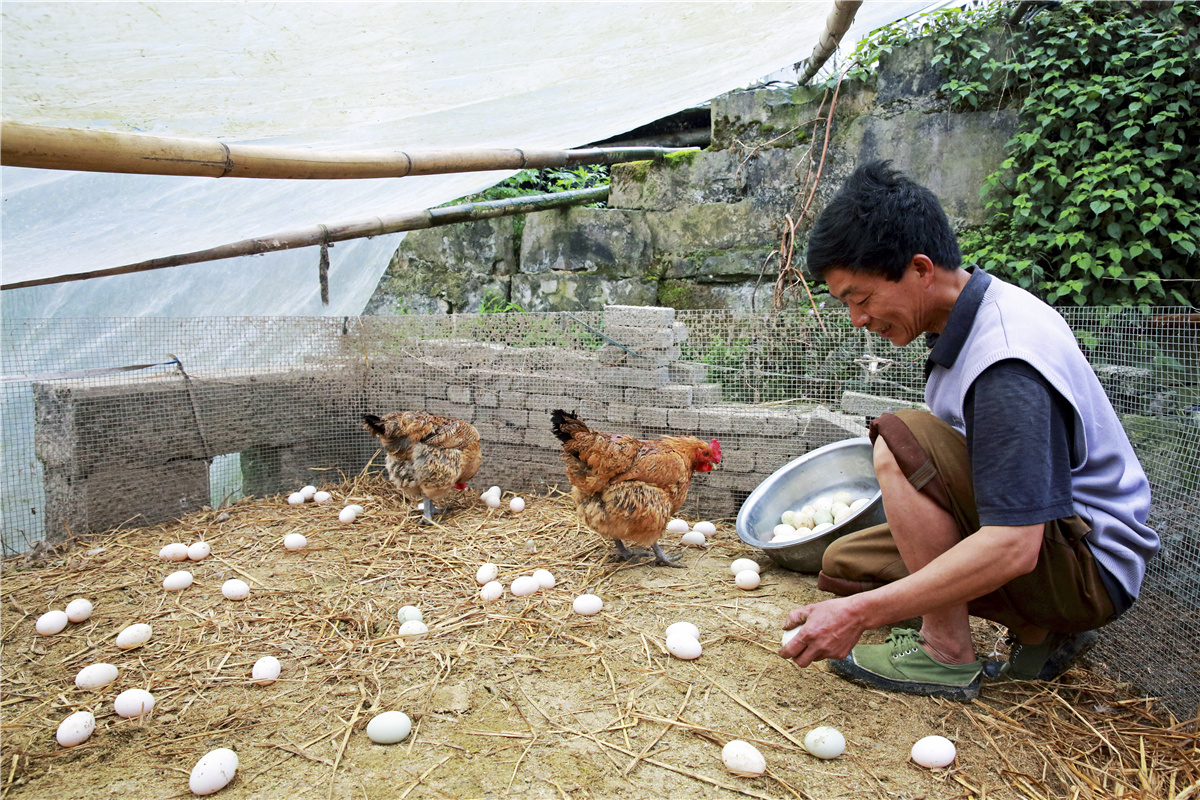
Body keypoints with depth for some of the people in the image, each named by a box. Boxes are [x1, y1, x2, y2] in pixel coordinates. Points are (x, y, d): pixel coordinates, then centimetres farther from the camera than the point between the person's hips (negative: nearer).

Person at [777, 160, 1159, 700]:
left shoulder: (1008, 361, -29)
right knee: (844, 563, 5)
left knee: (903, 443, -28)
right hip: (1031, 537, 9)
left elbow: (1013, 547, -33)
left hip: (1090, 564, -9)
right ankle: (1040, 630, 8)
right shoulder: (981, 307, 1)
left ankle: (946, 654, -14)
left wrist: (861, 612, -33)